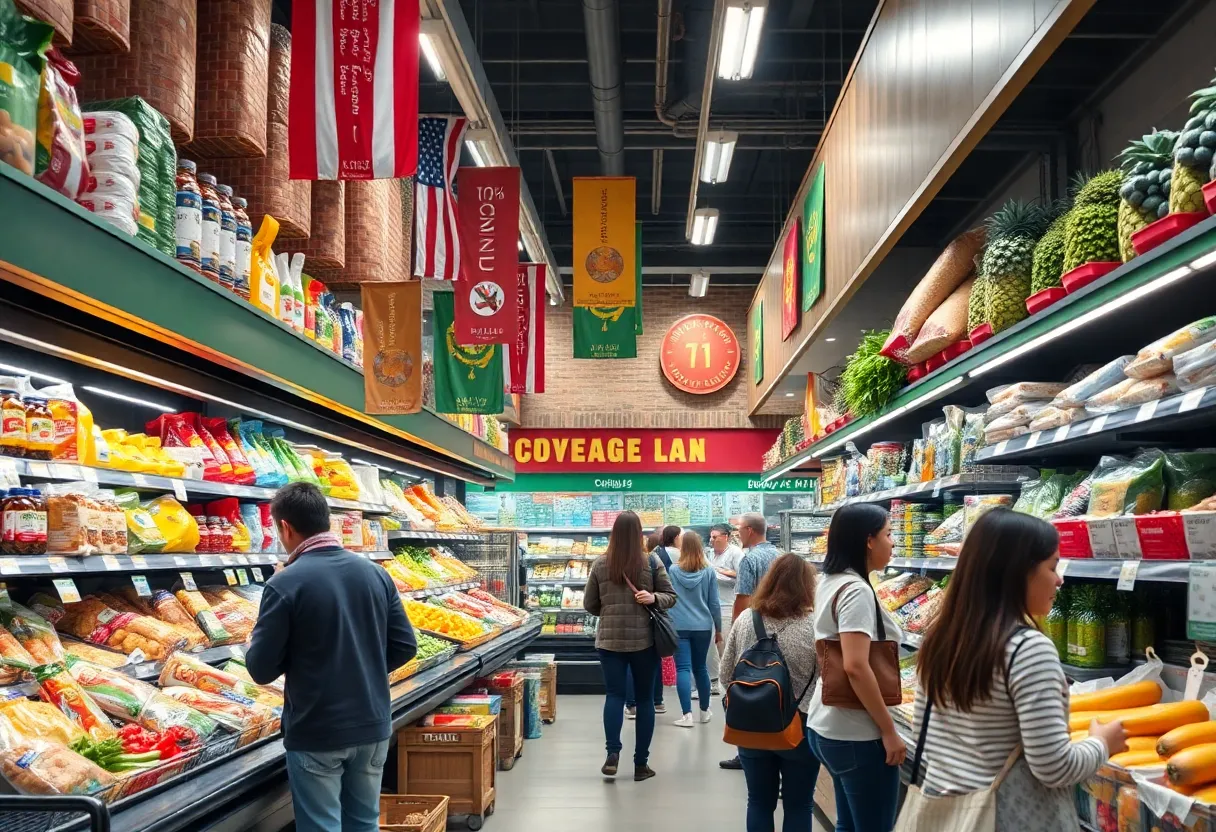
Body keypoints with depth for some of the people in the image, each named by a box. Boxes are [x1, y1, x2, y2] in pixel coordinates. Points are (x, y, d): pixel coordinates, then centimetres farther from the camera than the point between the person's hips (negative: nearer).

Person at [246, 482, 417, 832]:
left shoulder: (285, 584, -15)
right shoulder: (375, 573, 1)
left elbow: (262, 670, -12)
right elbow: (404, 647, 4)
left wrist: (253, 645, 9)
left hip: (316, 734, -5)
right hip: (373, 725, 5)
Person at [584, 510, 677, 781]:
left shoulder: (600, 564, -2)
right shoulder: (652, 562, -4)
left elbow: (589, 605, 7)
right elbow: (670, 596, -1)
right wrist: (654, 599, -14)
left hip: (610, 639, 0)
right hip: (644, 640, 0)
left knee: (614, 695, 8)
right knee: (644, 698, 9)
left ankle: (612, 753, -9)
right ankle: (641, 763, 13)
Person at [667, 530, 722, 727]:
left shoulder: (673, 570, -2)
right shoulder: (708, 571, -1)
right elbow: (714, 603, 3)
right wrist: (718, 629, 12)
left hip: (679, 627, -2)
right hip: (703, 627, 2)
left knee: (683, 669, -3)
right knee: (700, 667, 15)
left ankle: (686, 714, -11)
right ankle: (704, 711, 28)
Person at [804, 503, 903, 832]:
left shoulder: (829, 583, 9)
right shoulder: (856, 590, -19)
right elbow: (856, 667, -27)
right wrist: (889, 731, -19)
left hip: (828, 725, 9)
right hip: (858, 734, -9)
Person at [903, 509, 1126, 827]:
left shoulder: (942, 636, 0)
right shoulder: (1029, 648, -20)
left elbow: (925, 733, 7)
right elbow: (1053, 768, -20)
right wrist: (1102, 744, -4)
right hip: (1014, 817, -6)